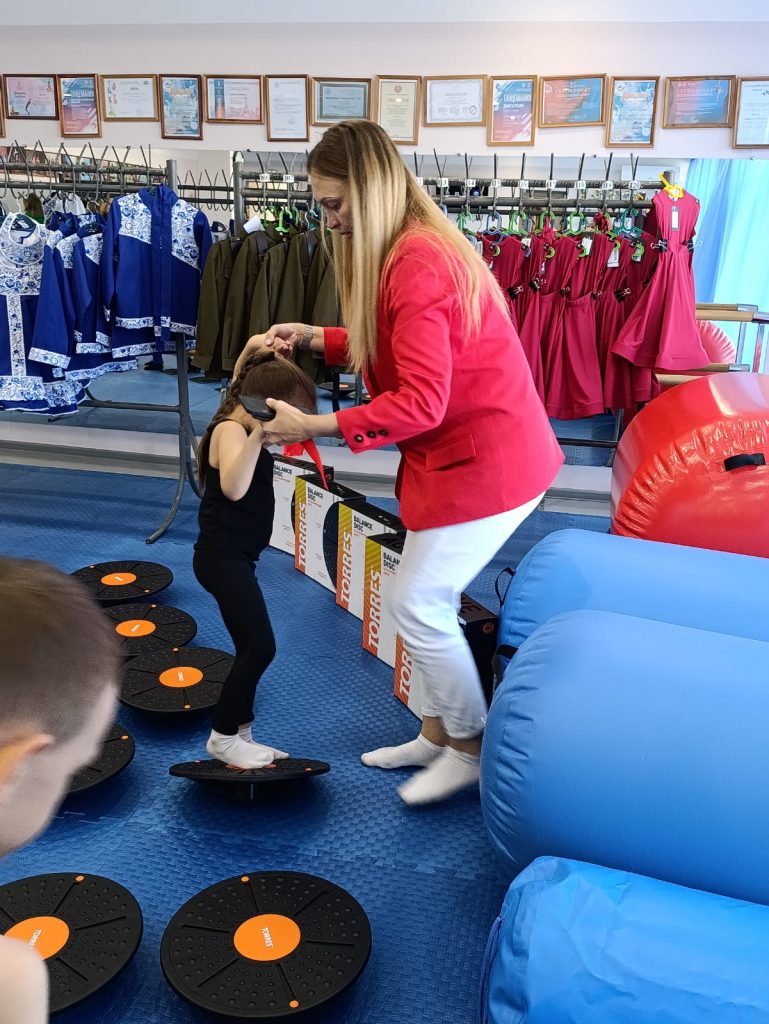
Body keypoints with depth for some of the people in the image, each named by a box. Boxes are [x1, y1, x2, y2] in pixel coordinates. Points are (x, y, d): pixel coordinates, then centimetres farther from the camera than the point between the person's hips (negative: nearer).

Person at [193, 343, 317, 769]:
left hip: (233, 557, 11)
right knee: (260, 646, -11)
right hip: (223, 557, -11)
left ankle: (239, 735, 24)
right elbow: (233, 488, -38)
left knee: (251, 649, 13)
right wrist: (257, 436, -47)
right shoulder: (230, 430, -18)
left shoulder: (242, 428, 12)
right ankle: (222, 737, 5)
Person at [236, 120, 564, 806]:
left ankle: (470, 749, 20)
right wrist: (315, 338, 8)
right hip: (475, 450, 10)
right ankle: (438, 736, 32)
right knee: (431, 598, 16)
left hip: (484, 460, -10)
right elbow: (396, 347, 17)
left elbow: (420, 402, -26)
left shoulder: (418, 265, -22)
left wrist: (314, 426, -22)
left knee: (420, 606, -1)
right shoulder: (419, 248, 10)